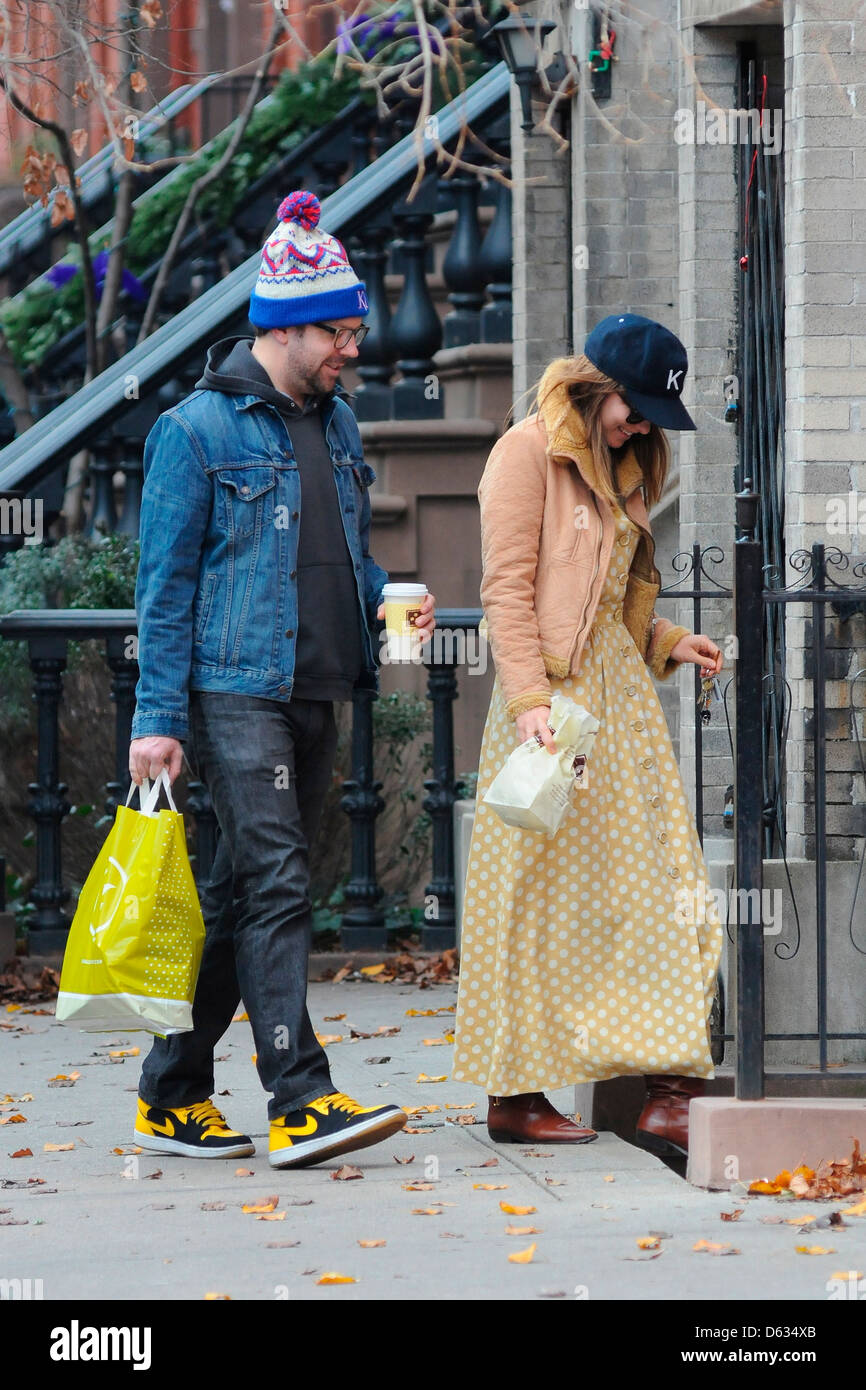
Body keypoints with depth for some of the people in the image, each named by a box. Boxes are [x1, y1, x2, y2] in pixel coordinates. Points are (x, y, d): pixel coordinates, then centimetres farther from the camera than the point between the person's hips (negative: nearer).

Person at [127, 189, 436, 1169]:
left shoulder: (335, 424, 16)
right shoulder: (197, 428, -7)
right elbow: (164, 582, -7)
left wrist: (386, 601, 4)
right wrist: (158, 716, -12)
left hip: (316, 695, 7)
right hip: (234, 692, -7)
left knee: (240, 895, 10)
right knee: (277, 885, -16)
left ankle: (174, 1096, 17)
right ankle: (301, 1103, -22)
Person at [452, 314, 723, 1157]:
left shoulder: (622, 469, 20)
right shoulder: (528, 452, -5)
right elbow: (506, 588, -12)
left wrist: (666, 641, 8)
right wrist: (529, 698, -19)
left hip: (621, 691, 8)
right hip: (554, 689, -8)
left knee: (657, 889, -1)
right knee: (536, 897, -2)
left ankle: (666, 1092, -3)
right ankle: (515, 1096, 5)